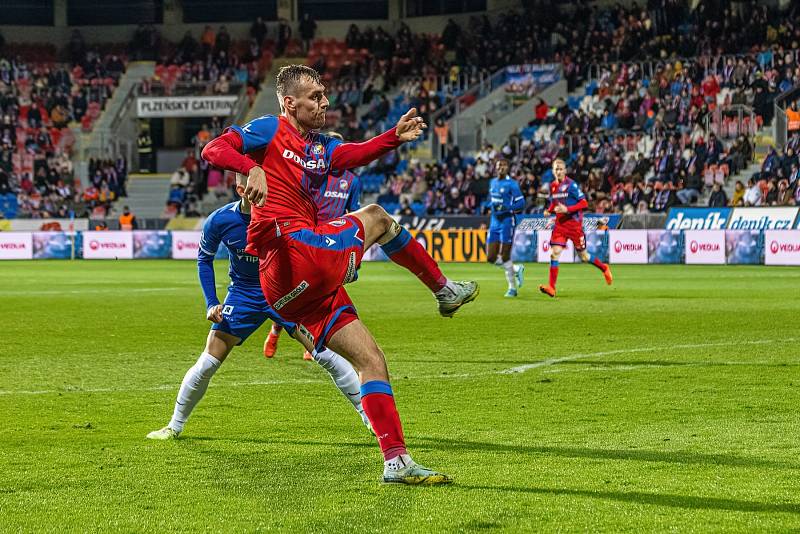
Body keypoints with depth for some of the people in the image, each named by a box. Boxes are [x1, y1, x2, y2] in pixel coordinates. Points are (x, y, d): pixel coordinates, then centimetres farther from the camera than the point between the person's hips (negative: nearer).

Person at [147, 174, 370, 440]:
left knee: (327, 355, -10)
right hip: (242, 295, 1)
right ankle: (174, 426, 15)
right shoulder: (219, 221, -17)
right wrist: (211, 304, -4)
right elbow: (204, 259, 3)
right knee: (207, 363, -4)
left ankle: (369, 416, 2)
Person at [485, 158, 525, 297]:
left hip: (507, 221, -7)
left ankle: (512, 288, 9)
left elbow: (521, 203, -12)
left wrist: (505, 208, -23)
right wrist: (492, 207, 11)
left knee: (504, 258, -7)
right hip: (494, 223, 7)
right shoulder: (493, 182, 14)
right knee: (491, 258, 3)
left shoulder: (511, 184, -9)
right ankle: (517, 270, 23)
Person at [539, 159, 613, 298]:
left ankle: (604, 268, 33)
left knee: (583, 256, 6)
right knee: (555, 252, -10)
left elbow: (584, 203, -13)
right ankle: (551, 288, -12)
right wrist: (549, 210, 2)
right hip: (560, 224, 5)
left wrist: (567, 209, -22)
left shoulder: (571, 185, -12)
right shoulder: (552, 186, 7)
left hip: (574, 223, -5)